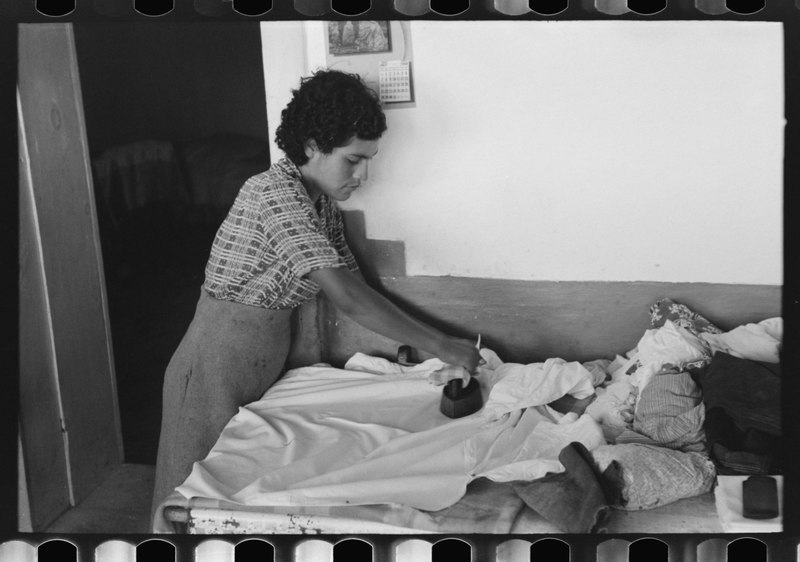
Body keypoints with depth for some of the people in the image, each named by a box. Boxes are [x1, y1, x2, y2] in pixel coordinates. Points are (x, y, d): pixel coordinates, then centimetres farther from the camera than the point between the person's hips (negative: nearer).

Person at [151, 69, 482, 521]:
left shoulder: (323, 201, 4)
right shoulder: (276, 193, -25)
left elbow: (351, 280, 8)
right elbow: (346, 297, -30)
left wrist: (401, 344, -6)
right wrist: (440, 346, -27)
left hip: (267, 364, 8)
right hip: (218, 367, -8)